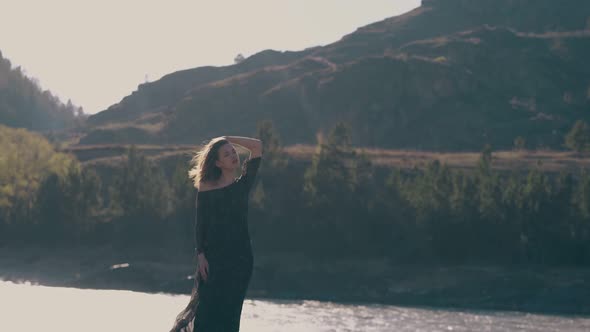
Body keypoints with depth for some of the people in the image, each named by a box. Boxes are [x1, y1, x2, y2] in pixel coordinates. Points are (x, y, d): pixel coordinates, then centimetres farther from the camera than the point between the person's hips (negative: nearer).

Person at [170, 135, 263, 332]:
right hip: (213, 256, -1)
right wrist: (200, 254, -10)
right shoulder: (206, 189, 2)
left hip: (239, 256, 1)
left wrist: (227, 139, 4)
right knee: (206, 306, -4)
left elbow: (257, 146, 1)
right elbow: (200, 223, -1)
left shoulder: (243, 184, 6)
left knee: (229, 310, -1)